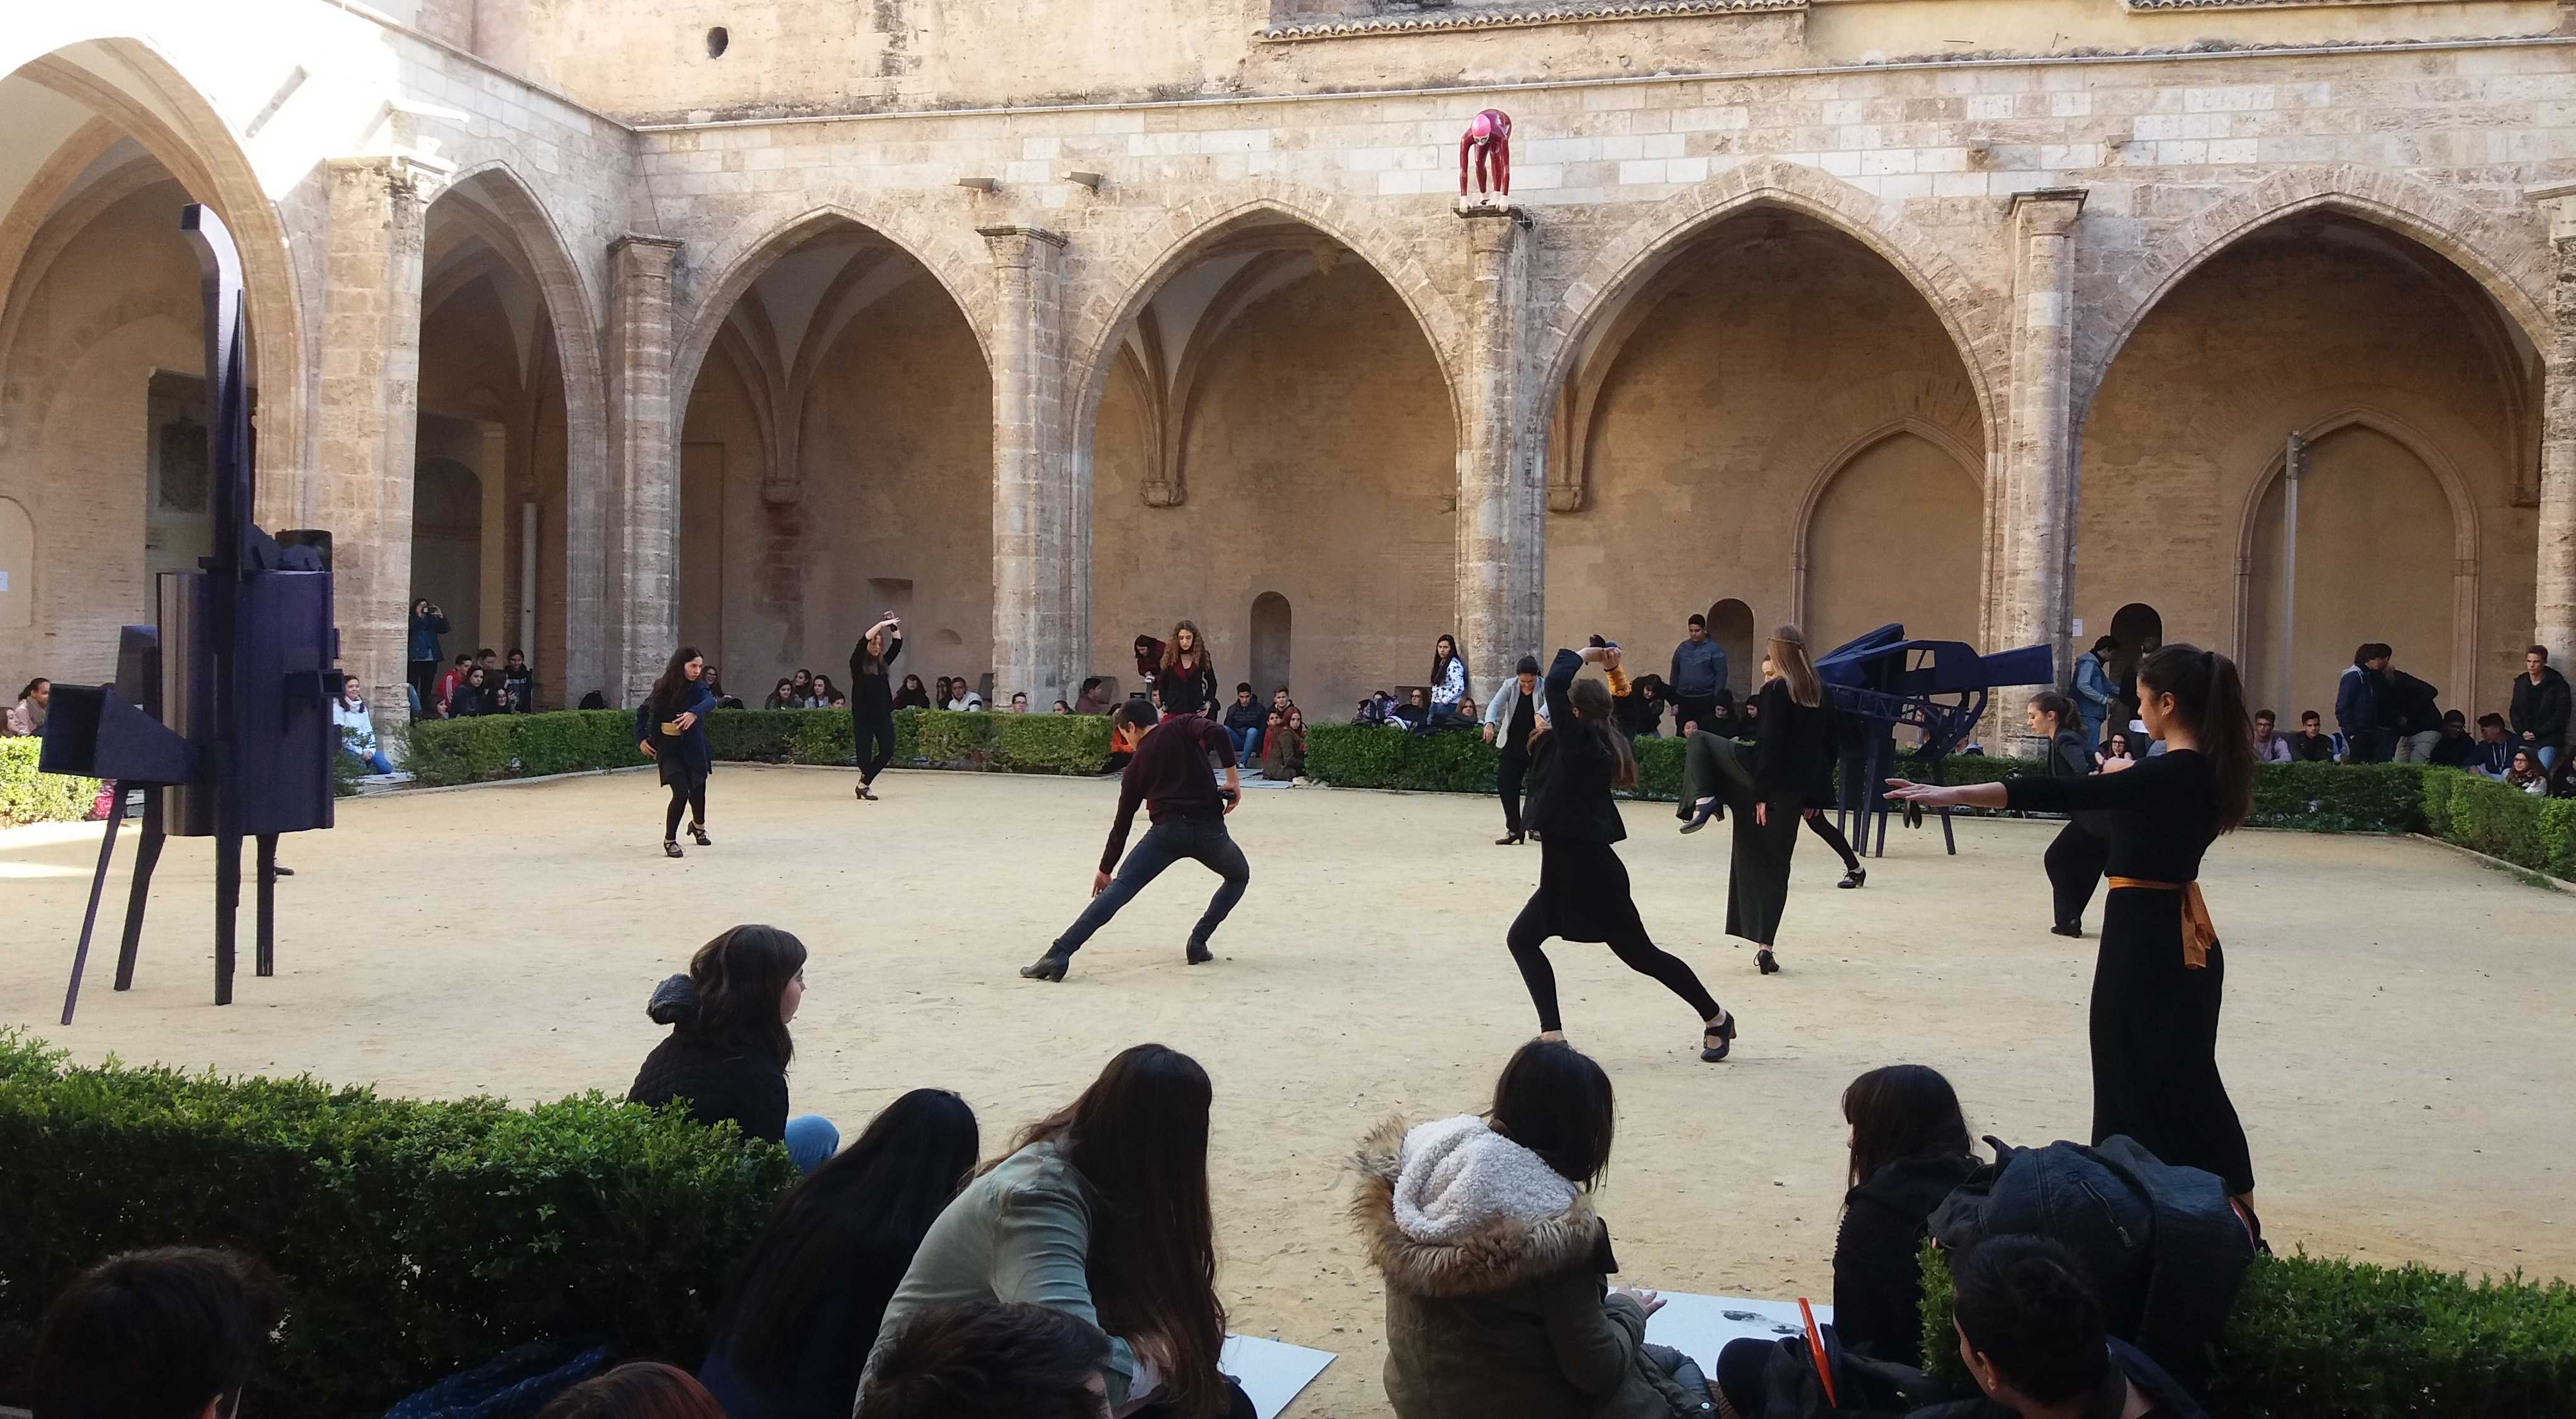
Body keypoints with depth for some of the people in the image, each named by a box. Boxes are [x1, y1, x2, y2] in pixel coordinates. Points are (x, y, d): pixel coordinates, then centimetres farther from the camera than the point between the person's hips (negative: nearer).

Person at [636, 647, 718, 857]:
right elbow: (642, 711, 12)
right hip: (669, 748, -1)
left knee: (698, 789, 15)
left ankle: (699, 825, 49)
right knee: (681, 792, -17)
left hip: (693, 747, 1)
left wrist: (694, 712, -53)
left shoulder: (698, 687, -8)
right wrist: (641, 738, 3)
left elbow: (710, 701, -32)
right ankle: (670, 840, -2)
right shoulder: (664, 687, -3)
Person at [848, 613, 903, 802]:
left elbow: (898, 645, 14)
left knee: (887, 751, -3)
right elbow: (863, 641, -16)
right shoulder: (858, 664, -2)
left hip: (883, 715, 5)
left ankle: (863, 784, 11)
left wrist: (893, 625, 5)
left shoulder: (882, 663, 12)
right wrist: (882, 624, -17)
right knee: (865, 753, -3)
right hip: (863, 715, -5)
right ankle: (866, 786, 17)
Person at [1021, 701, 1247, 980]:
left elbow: (1122, 822, 22)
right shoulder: (1182, 726, 14)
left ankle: (1058, 956, -12)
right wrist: (1232, 776, -3)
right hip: (1208, 827, 0)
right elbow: (1217, 733, -10)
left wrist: (1105, 869, 31)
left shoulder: (1136, 766, 18)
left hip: (1166, 830, 0)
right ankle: (1198, 944, 18)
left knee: (1119, 889, 0)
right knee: (1239, 876, 28)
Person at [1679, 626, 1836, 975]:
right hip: (1794, 792, 6)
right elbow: (1828, 750, 14)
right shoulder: (1821, 696, 11)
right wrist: (1815, 798, 17)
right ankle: (1765, 944, 4)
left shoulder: (1775, 692, -9)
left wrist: (1762, 794, -16)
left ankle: (1704, 801, -5)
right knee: (1773, 865, 10)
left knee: (1702, 742, 14)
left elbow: (1769, 745, -16)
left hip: (1764, 779, -6)